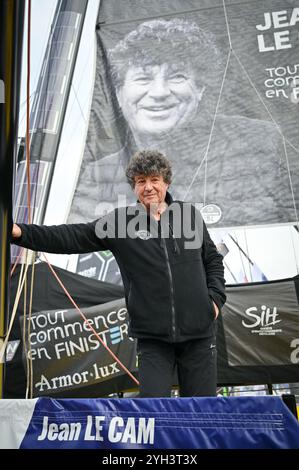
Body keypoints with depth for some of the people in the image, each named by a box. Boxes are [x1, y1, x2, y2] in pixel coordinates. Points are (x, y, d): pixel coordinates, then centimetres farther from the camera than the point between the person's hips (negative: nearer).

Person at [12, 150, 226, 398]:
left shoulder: (190, 214, 5)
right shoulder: (120, 220, 0)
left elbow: (213, 259, 16)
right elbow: (72, 237, -8)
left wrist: (215, 298, 2)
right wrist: (21, 232, -19)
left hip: (199, 333, 1)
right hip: (153, 337, -1)